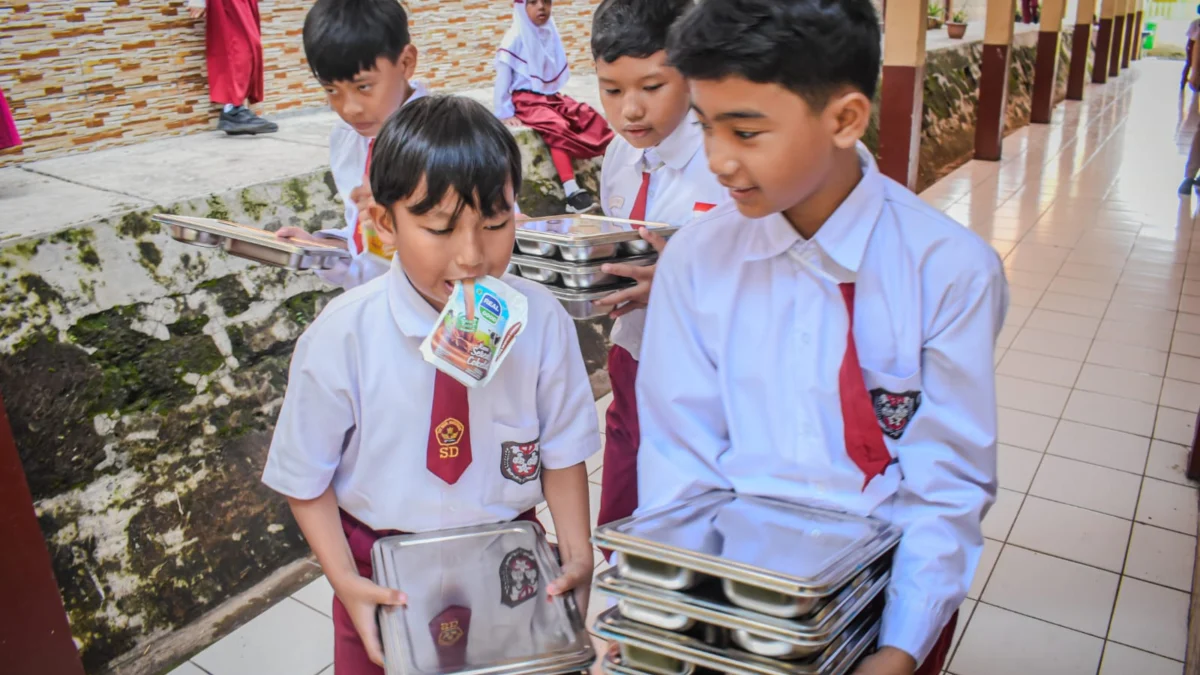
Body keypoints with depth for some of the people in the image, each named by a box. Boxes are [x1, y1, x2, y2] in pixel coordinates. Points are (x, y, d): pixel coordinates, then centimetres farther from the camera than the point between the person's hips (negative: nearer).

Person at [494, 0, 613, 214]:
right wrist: (505, 114, -13)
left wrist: (556, 95, 7)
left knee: (589, 115, -11)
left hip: (550, 96, 7)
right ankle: (572, 193, -41)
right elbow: (502, 78, -10)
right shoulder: (515, 38, -9)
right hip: (525, 100, -7)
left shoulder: (549, 33, 8)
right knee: (557, 127, -31)